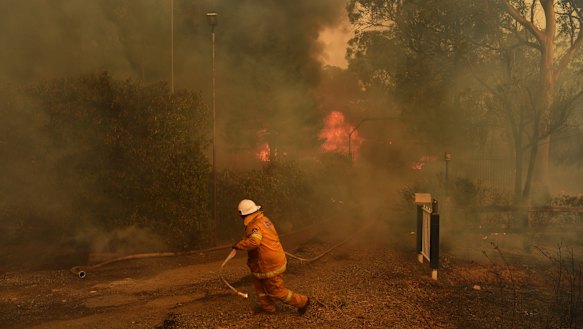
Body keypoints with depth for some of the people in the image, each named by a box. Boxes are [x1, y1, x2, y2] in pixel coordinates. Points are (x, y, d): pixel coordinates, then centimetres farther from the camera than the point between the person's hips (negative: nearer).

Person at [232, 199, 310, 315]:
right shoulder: (264, 219, 3)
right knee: (259, 282, 22)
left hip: (270, 266, -9)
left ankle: (301, 301, 17)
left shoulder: (254, 226, -25)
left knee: (277, 291, 7)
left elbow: (254, 242, -44)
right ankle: (267, 306, 30)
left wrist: (239, 245, -28)